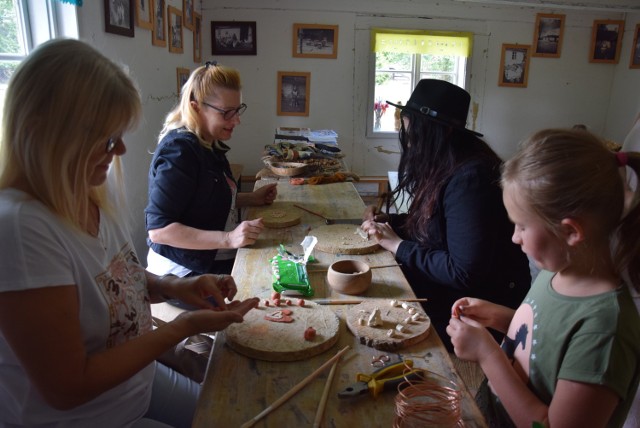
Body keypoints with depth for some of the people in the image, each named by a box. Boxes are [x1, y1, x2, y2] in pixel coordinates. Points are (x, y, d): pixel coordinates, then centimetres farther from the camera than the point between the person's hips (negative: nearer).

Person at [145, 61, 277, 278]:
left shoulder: (209, 144, 8)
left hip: (220, 262, 9)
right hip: (184, 273, -9)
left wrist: (251, 198, 8)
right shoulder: (178, 150, -18)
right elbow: (158, 229, -22)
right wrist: (228, 239, -28)